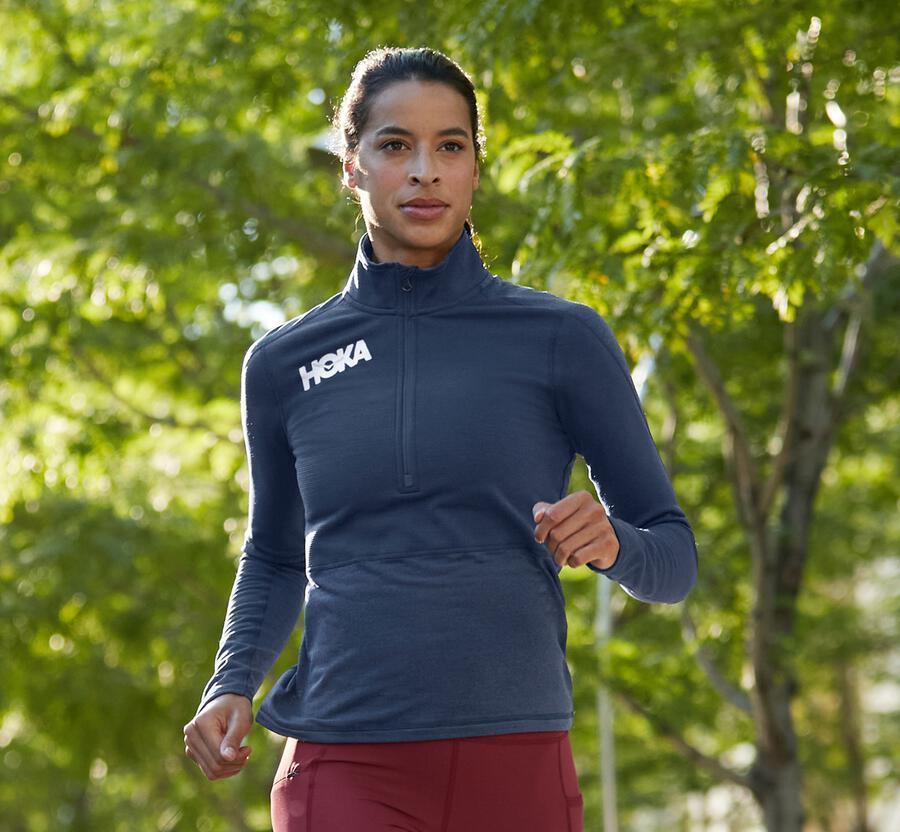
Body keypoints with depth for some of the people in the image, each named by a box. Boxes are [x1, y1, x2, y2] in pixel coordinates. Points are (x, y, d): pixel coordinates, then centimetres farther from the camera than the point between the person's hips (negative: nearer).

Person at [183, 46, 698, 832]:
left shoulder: (562, 338, 3)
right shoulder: (283, 363, 8)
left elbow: (675, 562, 6)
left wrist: (610, 543, -17)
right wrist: (232, 685, 5)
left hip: (517, 766, 0)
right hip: (343, 767, 0)